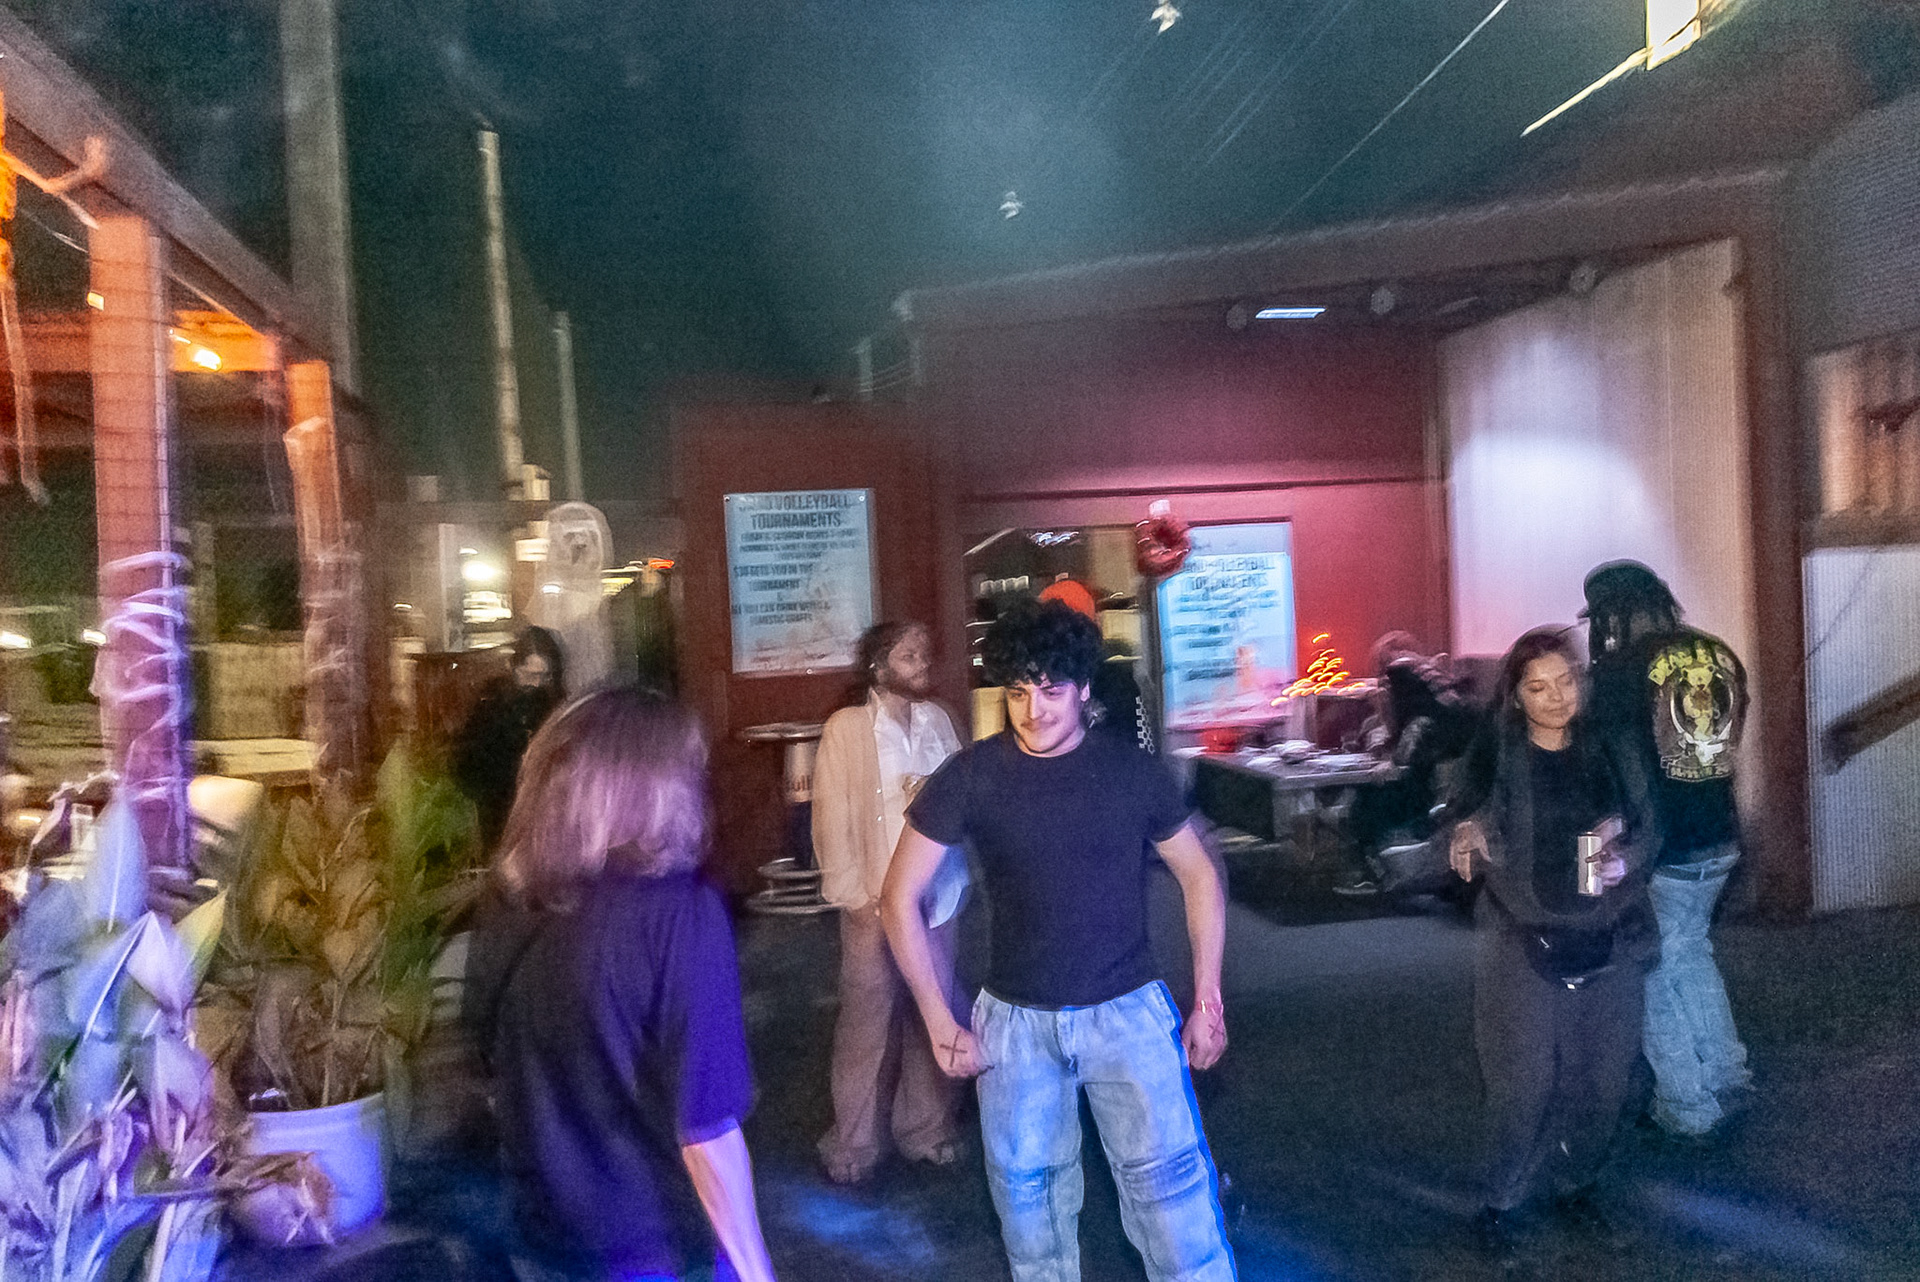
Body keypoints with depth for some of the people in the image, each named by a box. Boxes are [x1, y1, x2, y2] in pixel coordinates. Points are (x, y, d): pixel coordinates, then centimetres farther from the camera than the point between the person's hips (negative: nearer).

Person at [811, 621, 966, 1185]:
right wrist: (856, 897, -10)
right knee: (866, 1021, 4)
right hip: (875, 903, -4)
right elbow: (832, 819, -7)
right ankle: (853, 1141, 22)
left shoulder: (937, 720, 4)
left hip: (938, 898, 4)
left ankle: (926, 1128, 32)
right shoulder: (847, 728, -7)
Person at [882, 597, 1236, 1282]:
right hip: (1016, 1020, 1)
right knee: (1025, 1183, 13)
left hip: (1128, 1011, -1)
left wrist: (1207, 1001, 3)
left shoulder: (1132, 770, -7)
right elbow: (900, 897, -3)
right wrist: (940, 1022, -4)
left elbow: (1198, 875, 6)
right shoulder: (971, 776, -9)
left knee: (1168, 1178, -5)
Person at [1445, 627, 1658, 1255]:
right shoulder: (1496, 754, -3)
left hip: (1610, 941, 3)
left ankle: (1574, 1182, 33)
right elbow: (1465, 817, 3)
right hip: (1527, 940, -3)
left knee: (1602, 1075, 10)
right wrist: (1466, 831, -20)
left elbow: (1645, 824, 9)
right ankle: (1501, 1199, 15)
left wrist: (1625, 860, -11)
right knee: (1525, 1078, -4)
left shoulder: (1607, 749, 4)